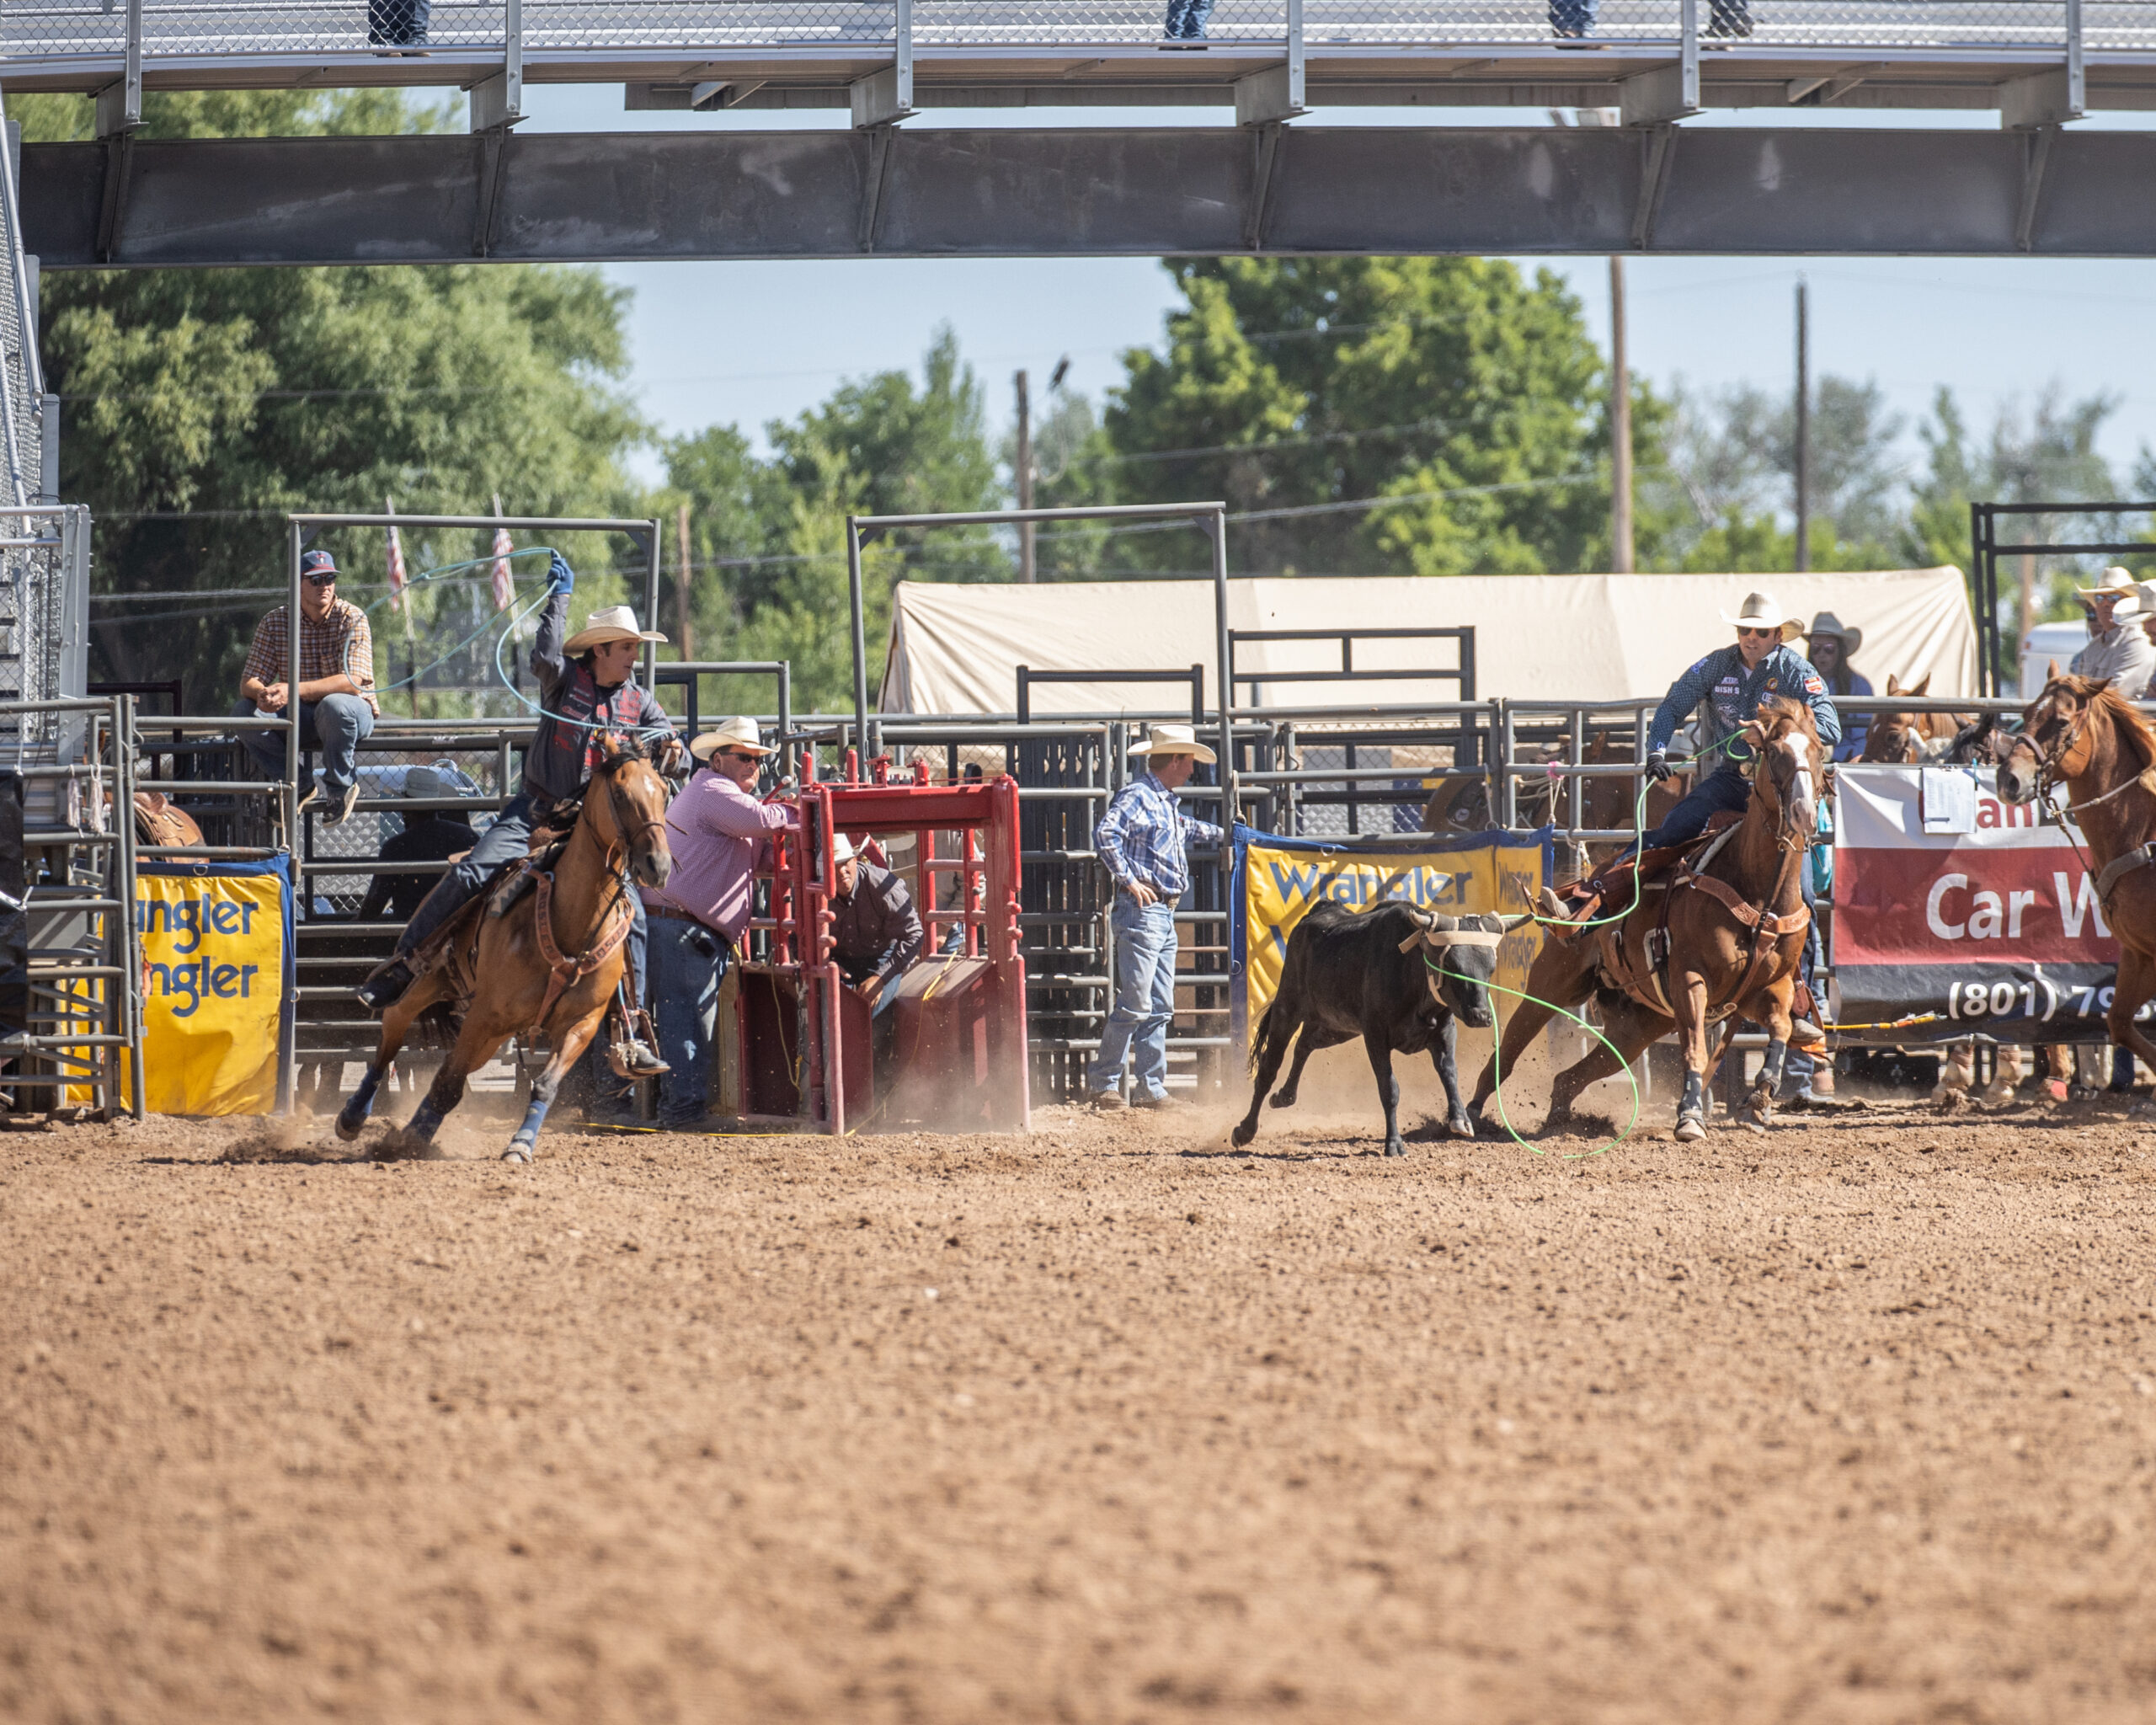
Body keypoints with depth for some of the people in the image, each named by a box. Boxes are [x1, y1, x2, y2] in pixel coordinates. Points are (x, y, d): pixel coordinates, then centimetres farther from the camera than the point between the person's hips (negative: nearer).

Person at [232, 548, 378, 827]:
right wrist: (264, 694, -31)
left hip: (355, 714, -4)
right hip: (300, 719, 4)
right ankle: (301, 788, -14)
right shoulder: (274, 623, -1)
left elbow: (353, 681, -24)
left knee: (334, 705, -38)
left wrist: (294, 691, -35)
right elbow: (248, 684, -4)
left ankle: (341, 786, -14)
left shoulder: (351, 618, -12)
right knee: (244, 712, -20)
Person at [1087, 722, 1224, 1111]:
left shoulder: (1167, 802, 18)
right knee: (1135, 1004, -10)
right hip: (1141, 912, -10)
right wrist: (1129, 880, -23)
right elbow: (1106, 834, -25)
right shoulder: (1137, 797, -11)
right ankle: (1103, 1082, -4)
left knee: (1160, 1009, 9)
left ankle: (1152, 1088, 12)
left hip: (1165, 916, 10)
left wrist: (1222, 834, 51)